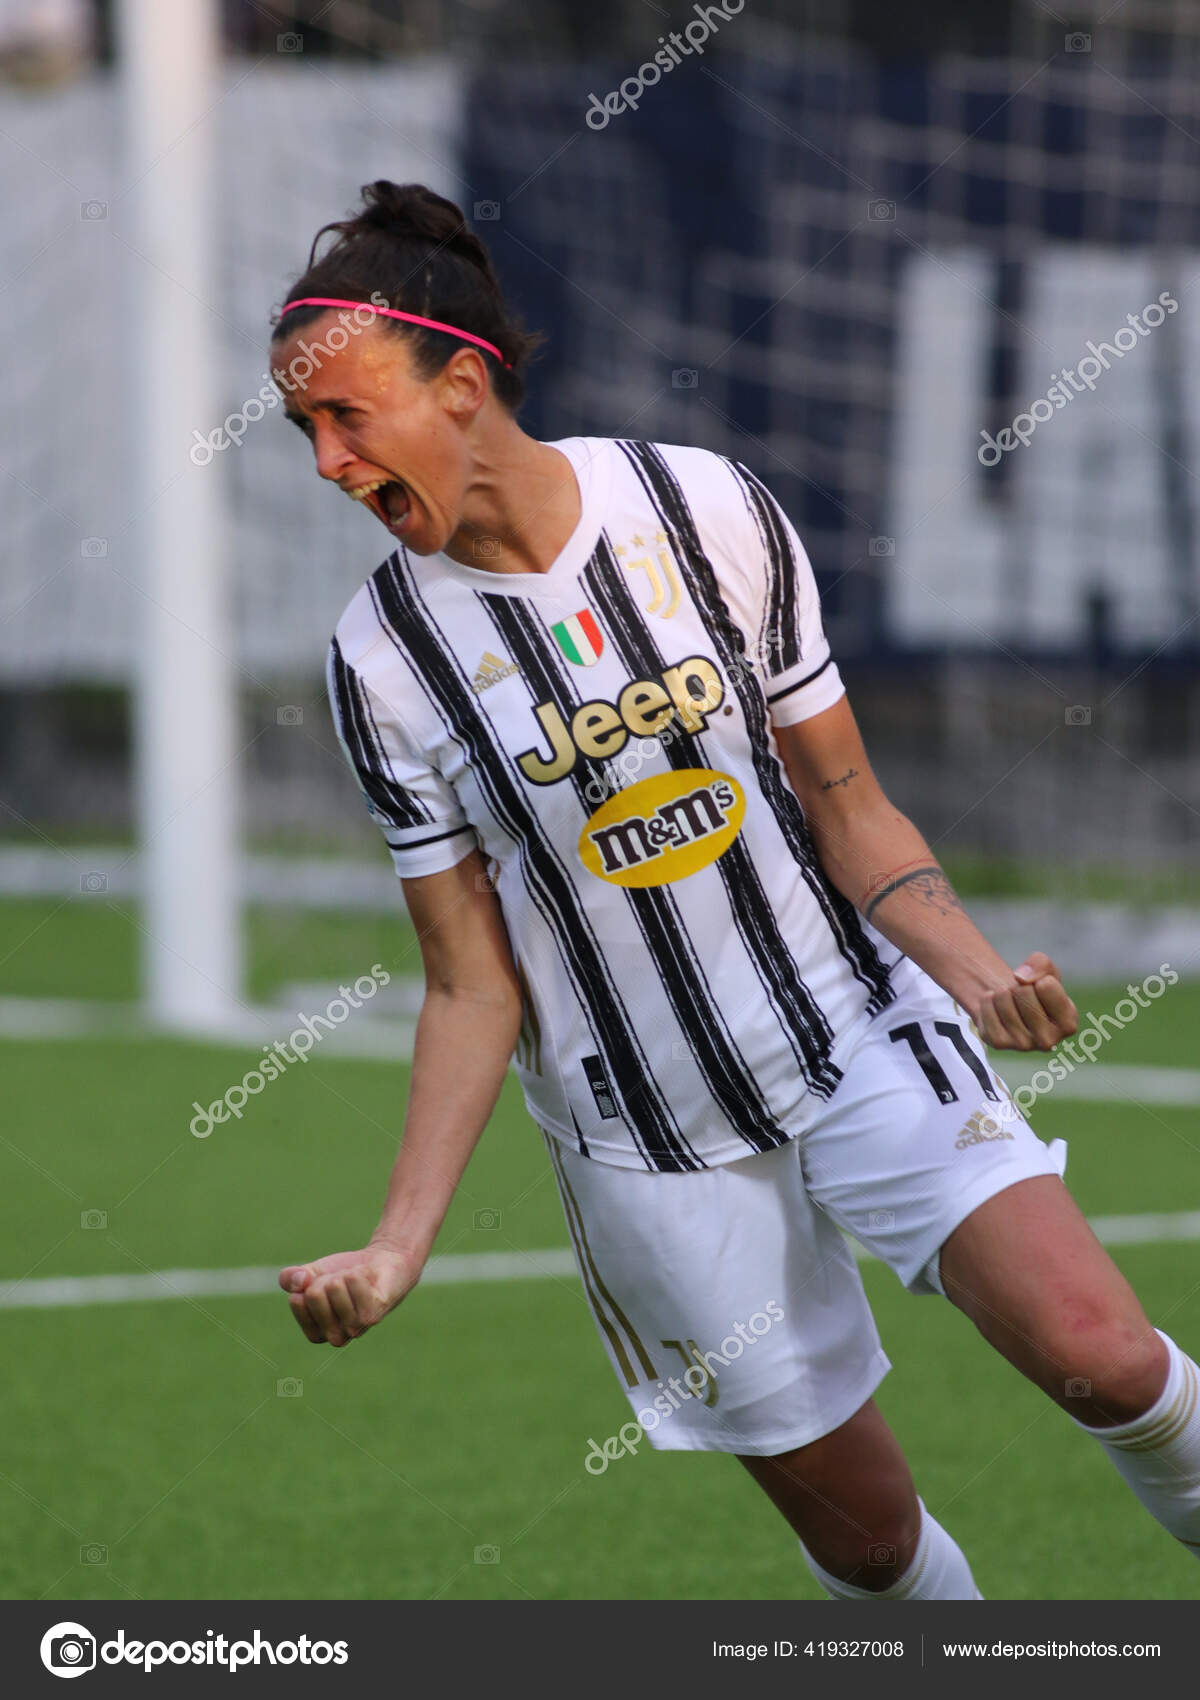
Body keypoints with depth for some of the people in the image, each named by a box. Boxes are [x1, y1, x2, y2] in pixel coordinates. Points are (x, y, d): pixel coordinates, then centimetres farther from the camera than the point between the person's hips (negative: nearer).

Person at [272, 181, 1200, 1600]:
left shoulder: (709, 508, -7)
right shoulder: (384, 658, -7)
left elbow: (846, 804, 1)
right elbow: (473, 989, -2)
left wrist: (979, 973, -16)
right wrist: (398, 1245, -12)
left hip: (864, 1033, 0)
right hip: (651, 1142, 0)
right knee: (864, 1534, -2)